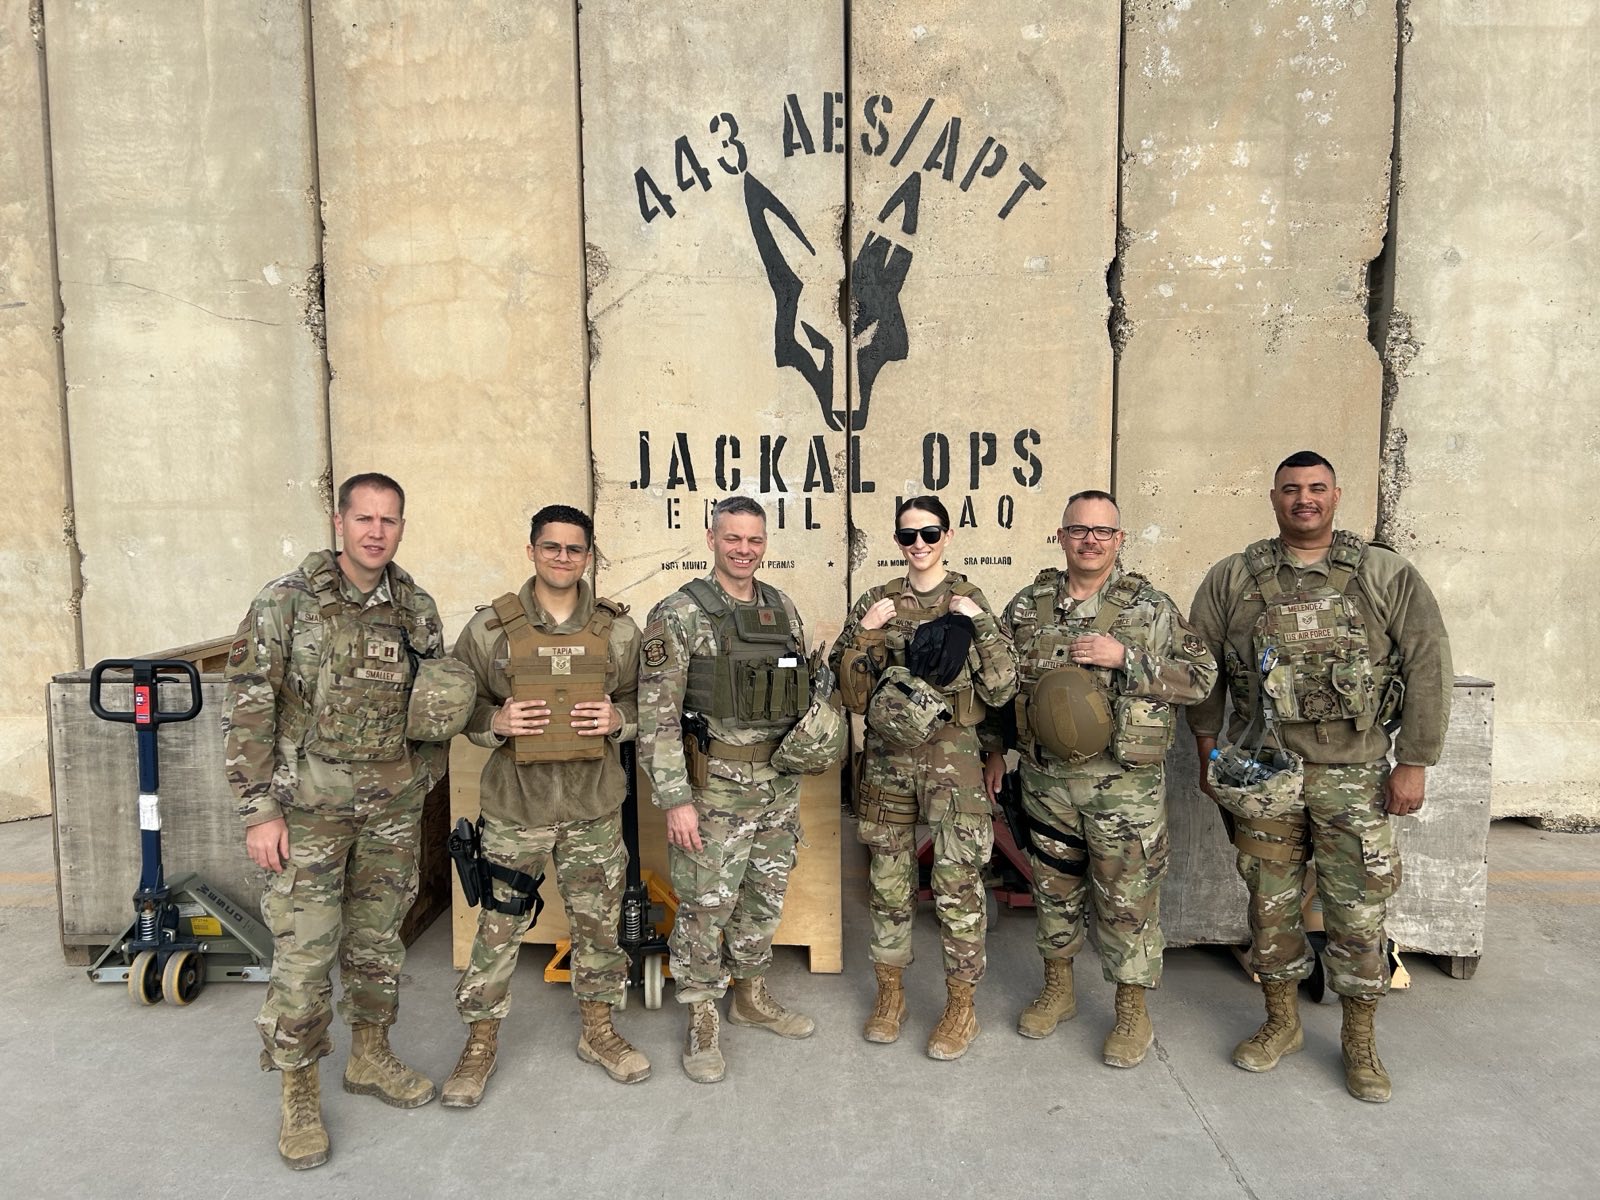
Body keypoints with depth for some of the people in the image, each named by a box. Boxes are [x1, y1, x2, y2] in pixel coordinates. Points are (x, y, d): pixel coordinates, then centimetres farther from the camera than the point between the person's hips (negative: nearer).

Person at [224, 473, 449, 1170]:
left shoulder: (418, 610, 4)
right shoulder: (286, 602, -9)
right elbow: (247, 709, -10)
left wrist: (423, 784, 10)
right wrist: (260, 811, -12)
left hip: (393, 807, 4)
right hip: (311, 803, -4)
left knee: (378, 939, 15)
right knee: (303, 950, 0)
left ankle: (370, 1057, 34)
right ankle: (300, 1094, 18)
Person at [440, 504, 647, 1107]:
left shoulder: (618, 628, 1)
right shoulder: (491, 627, -4)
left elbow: (647, 698, 9)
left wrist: (618, 716, -12)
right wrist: (496, 721, -16)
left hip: (594, 806, 2)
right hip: (514, 804, -1)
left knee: (598, 921, 13)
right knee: (499, 926, 7)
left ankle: (597, 1032, 33)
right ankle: (480, 1044, 27)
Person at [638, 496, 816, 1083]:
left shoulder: (784, 609, 7)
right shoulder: (679, 615, -12)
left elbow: (803, 693, 16)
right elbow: (656, 716, -14)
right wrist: (675, 798, -17)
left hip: (779, 784, 6)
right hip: (714, 788, -6)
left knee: (764, 899, 18)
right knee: (706, 906, 5)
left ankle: (752, 996, 38)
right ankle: (702, 1021, 23)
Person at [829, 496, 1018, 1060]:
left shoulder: (971, 601, 0)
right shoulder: (874, 603, 5)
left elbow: (1001, 689, -4)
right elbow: (844, 683, 2)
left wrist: (982, 624, -16)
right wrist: (864, 634, -13)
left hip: (952, 758, -2)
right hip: (887, 755, 2)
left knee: (957, 883, 1)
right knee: (888, 880, 12)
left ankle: (961, 1006, 18)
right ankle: (890, 993, 29)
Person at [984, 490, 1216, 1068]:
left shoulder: (1149, 607, -4)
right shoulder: (1029, 606, 4)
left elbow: (1201, 675, -8)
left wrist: (1126, 659, -19)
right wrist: (996, 751, 13)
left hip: (1125, 783, -3)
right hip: (1045, 777, 3)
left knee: (1127, 898, 5)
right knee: (1053, 886, 16)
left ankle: (1132, 1012, 24)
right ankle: (1057, 988, 36)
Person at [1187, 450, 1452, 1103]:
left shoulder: (1387, 575, -1)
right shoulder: (1233, 579, 2)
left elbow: (1428, 665, -2)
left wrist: (1414, 762, -6)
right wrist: (1208, 749, 5)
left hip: (1355, 777, -1)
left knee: (1358, 914, 6)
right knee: (1270, 905, 11)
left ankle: (1360, 1042, 25)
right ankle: (1281, 1023, 30)